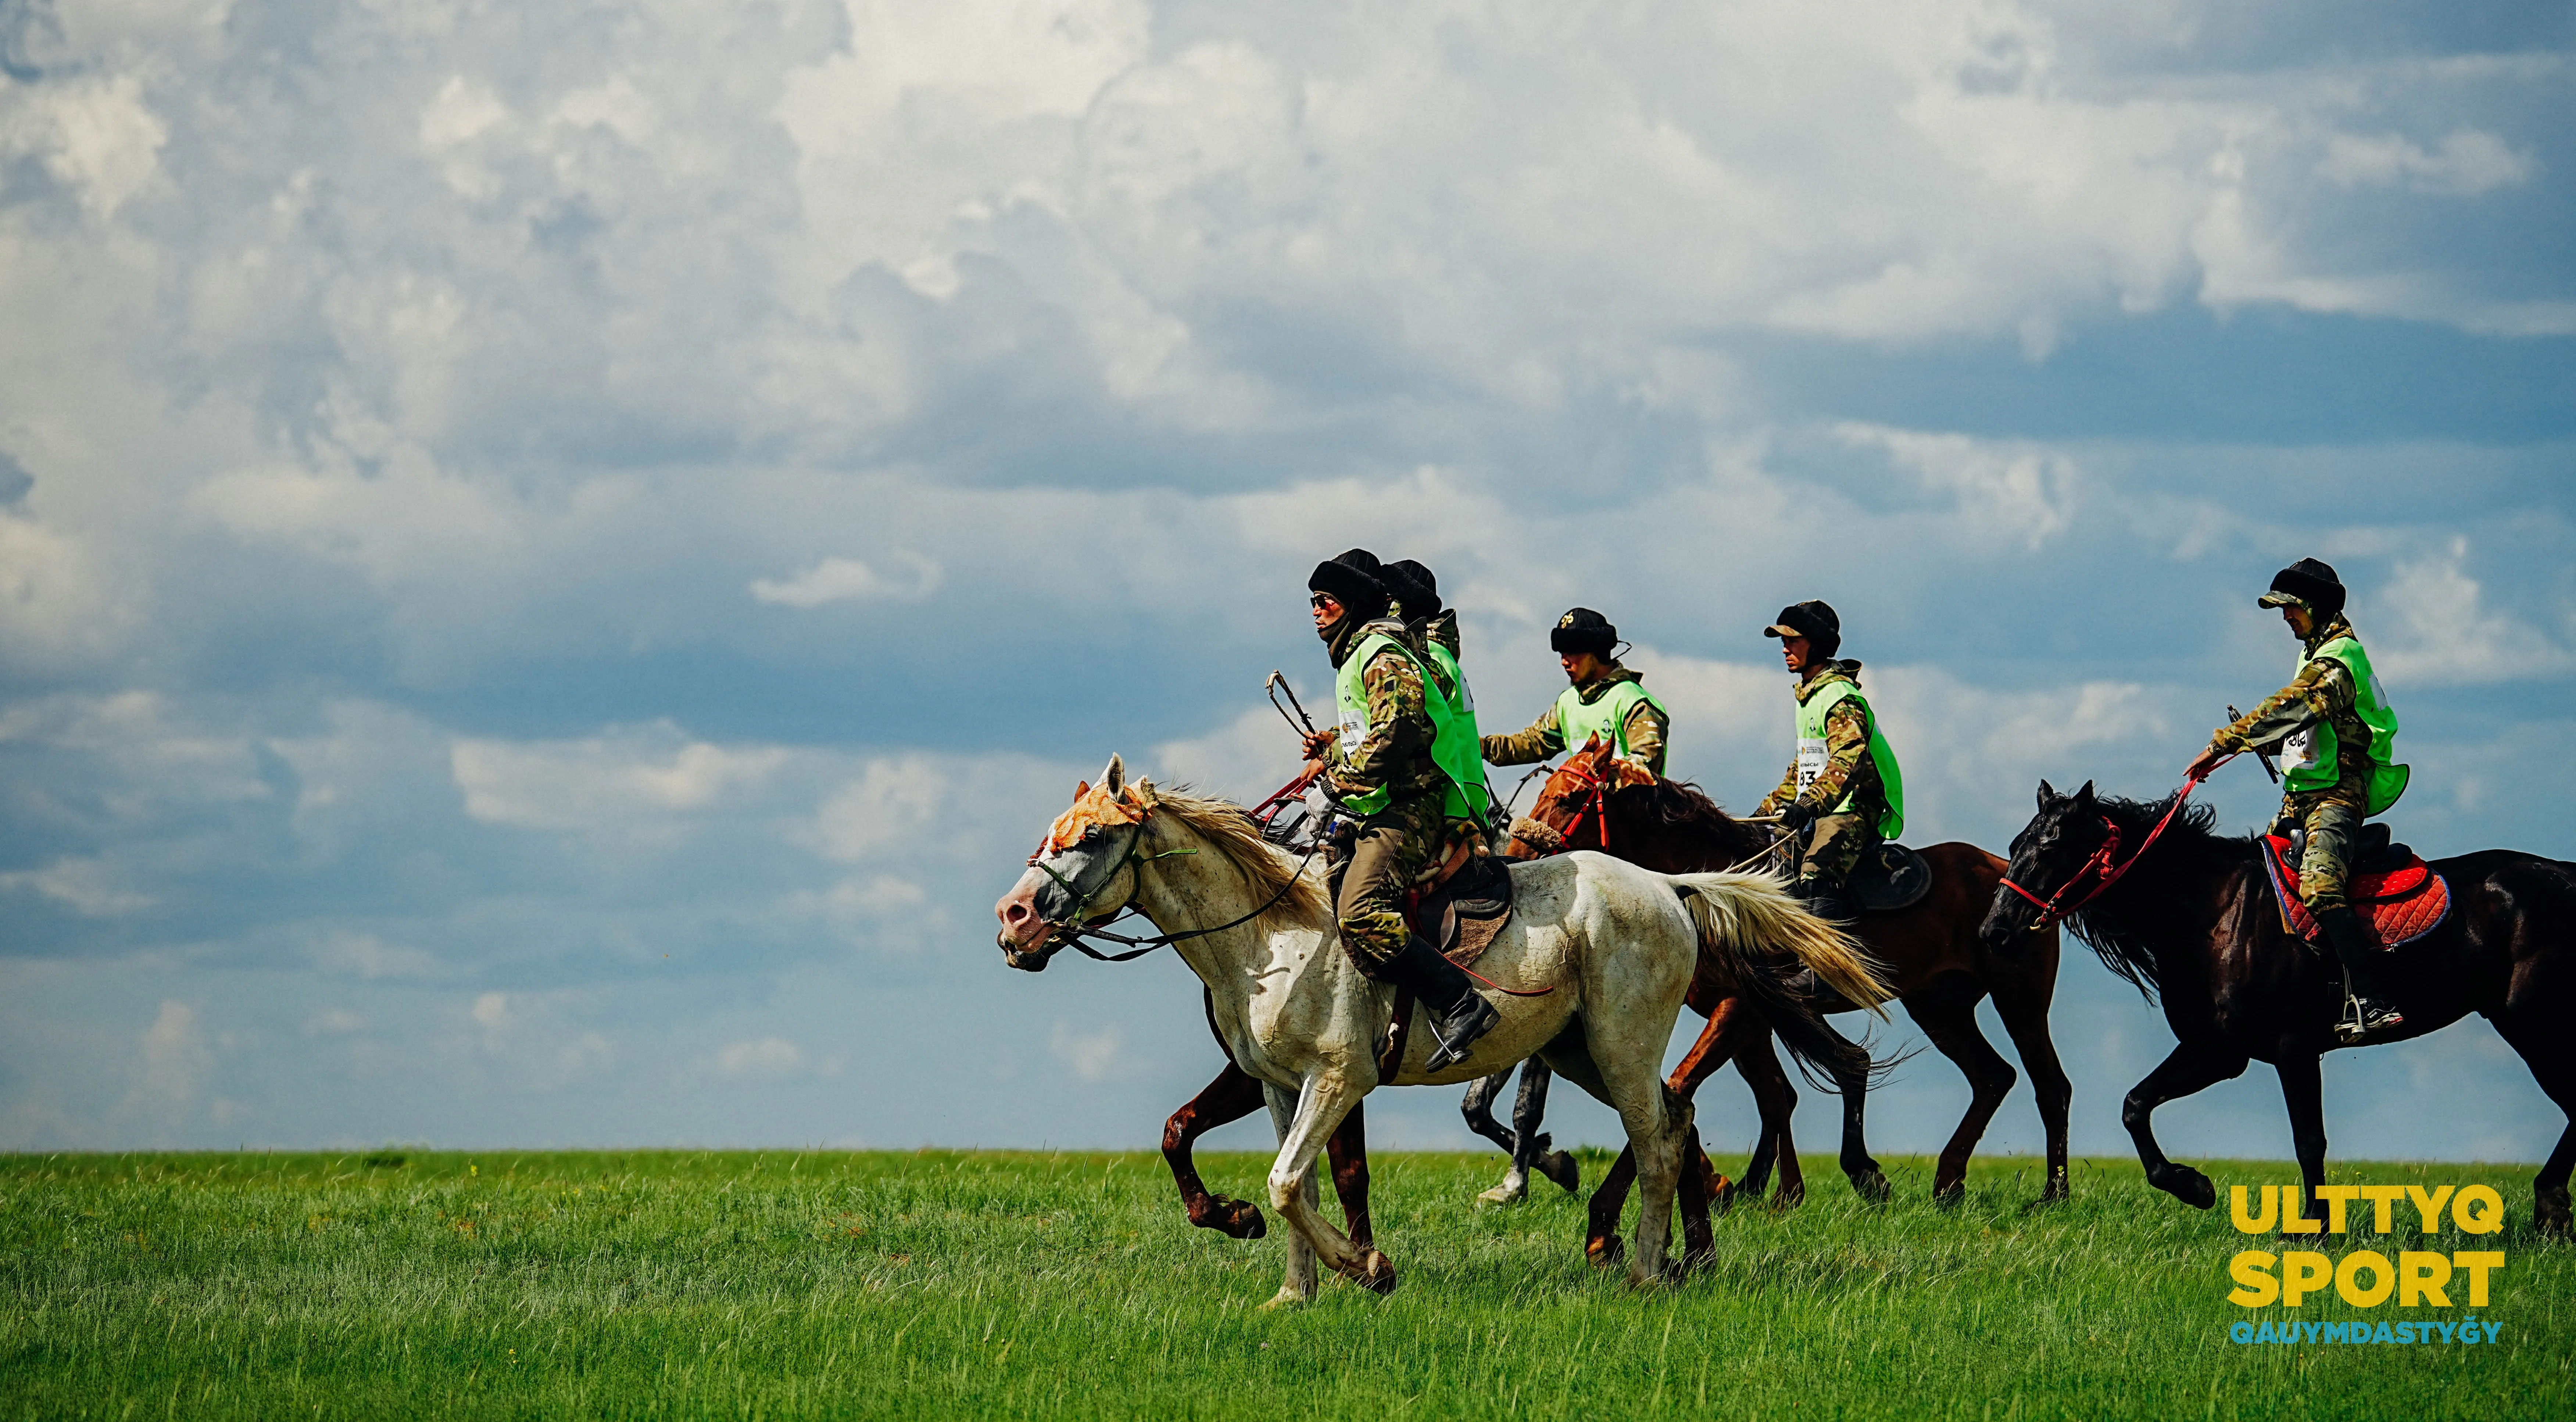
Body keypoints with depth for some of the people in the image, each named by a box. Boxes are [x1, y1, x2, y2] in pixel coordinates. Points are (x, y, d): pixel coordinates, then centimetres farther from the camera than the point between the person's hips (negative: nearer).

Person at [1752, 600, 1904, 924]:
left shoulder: (1840, 697, -13)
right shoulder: (1807, 696, 20)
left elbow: (1847, 759, -30)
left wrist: (1810, 804, -42)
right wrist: (1769, 808, 28)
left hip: (1852, 812, -10)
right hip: (1816, 816, 10)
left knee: (1816, 876, -33)